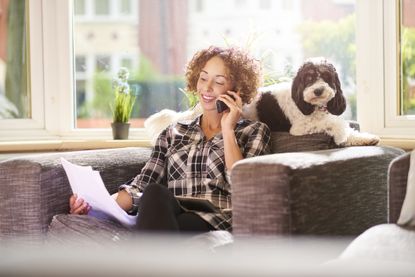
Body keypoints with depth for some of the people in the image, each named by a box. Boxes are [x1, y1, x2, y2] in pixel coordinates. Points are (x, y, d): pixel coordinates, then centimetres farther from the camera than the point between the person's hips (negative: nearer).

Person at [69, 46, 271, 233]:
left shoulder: (253, 132, 17)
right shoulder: (174, 133, 25)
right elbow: (142, 186, 12)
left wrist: (228, 129, 1)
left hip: (220, 226, -3)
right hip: (170, 221, 3)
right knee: (154, 193, -34)